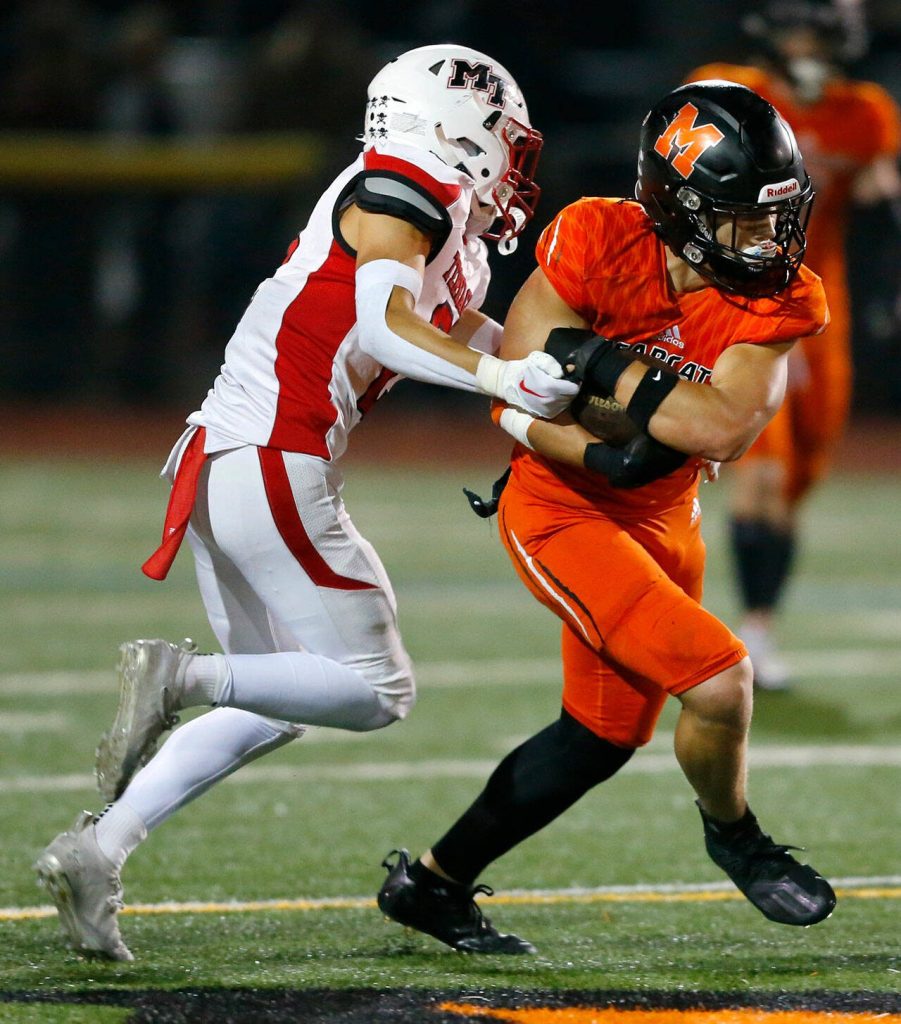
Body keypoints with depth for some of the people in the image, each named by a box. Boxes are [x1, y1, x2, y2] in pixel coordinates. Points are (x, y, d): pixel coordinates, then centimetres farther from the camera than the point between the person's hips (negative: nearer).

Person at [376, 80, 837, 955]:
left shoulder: (778, 299, -14)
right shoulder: (597, 245, -23)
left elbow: (724, 431, -28)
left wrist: (605, 365, -33)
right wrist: (602, 456, -33)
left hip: (662, 520, 6)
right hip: (562, 509, -6)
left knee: (605, 733, 17)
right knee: (718, 680, -20)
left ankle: (432, 883, 35)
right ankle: (733, 835, 12)